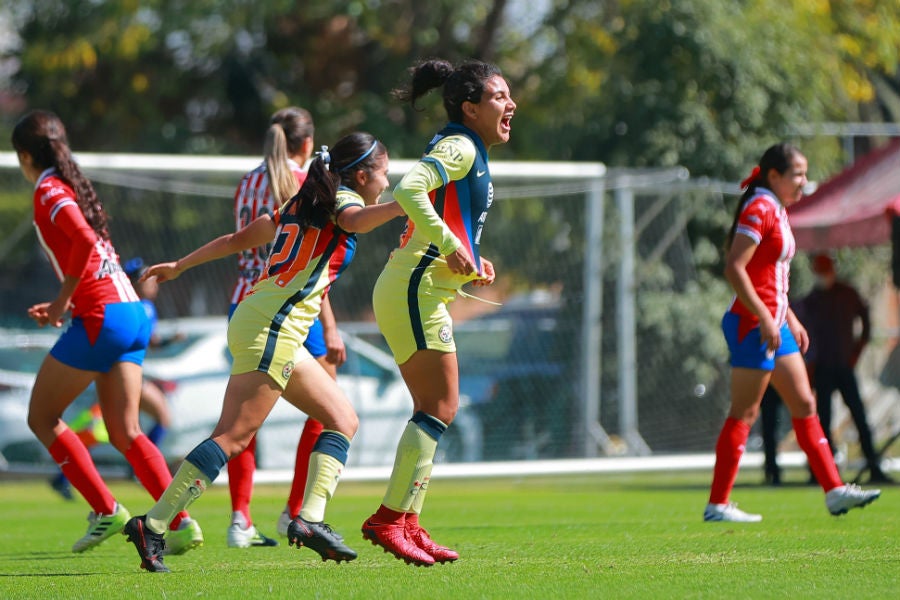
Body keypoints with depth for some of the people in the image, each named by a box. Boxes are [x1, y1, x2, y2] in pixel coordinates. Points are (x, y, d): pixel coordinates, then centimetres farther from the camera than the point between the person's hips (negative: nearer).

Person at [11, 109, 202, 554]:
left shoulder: (48, 190, -6)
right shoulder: (75, 187, 20)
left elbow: (83, 240, -22)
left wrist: (62, 299, -12)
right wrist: (65, 305, 21)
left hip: (101, 316, -8)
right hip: (133, 313, 8)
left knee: (42, 417, 5)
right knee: (125, 432, 7)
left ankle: (106, 511, -1)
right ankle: (181, 522, -6)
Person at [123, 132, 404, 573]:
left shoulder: (301, 204, 23)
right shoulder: (345, 199, -1)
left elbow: (237, 239, 29)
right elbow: (354, 220, -27)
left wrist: (179, 266, 36)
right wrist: (400, 206, -44)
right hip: (273, 325, -10)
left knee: (343, 420, 10)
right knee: (234, 435, -14)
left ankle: (310, 519, -3)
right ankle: (153, 525, -19)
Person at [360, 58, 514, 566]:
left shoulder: (470, 152, 20)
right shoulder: (460, 147, -11)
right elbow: (410, 188, -28)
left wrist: (471, 263, 12)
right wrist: (451, 247, -26)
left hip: (422, 295, 10)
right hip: (415, 291, -10)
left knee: (436, 412, 10)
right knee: (439, 410, -11)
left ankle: (407, 523, 10)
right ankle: (390, 519, -11)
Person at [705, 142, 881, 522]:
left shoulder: (777, 211, 16)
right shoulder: (759, 209, -14)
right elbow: (734, 269, -22)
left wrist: (790, 320, 22)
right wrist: (765, 319, -24)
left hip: (774, 324, 10)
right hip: (753, 324, -10)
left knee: (804, 405, 10)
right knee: (744, 413, -7)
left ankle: (834, 491, 13)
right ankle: (717, 505, -3)